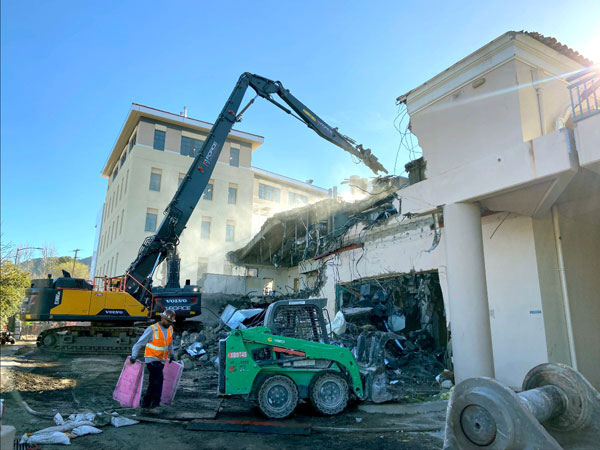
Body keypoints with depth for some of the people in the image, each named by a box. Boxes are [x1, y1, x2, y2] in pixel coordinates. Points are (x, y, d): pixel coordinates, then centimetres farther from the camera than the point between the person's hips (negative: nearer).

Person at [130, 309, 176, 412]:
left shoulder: (170, 329, 4)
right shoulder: (152, 329, -14)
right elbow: (139, 343, -12)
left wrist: (171, 354, 26)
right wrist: (134, 356, -20)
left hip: (161, 361, 6)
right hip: (151, 359, -6)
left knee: (153, 383, 10)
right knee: (158, 379, -19)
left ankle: (145, 404, 21)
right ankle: (154, 404, -12)